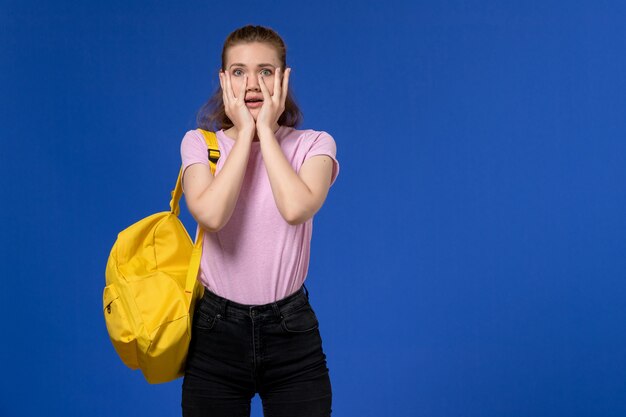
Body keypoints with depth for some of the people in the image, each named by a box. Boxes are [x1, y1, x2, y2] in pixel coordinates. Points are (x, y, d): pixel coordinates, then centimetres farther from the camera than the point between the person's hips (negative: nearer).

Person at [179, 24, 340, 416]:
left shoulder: (313, 144, -1)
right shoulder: (199, 143, 1)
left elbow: (296, 208, -22)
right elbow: (211, 215, -20)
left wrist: (265, 130, -13)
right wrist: (244, 133, -12)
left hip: (291, 331, 0)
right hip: (217, 329, 1)